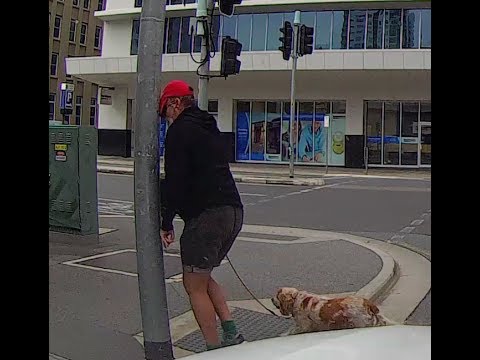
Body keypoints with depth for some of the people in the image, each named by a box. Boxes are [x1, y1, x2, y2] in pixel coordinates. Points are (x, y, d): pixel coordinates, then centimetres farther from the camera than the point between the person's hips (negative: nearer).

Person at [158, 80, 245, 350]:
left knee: (195, 286, 2)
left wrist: (166, 223, -5)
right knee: (204, 278, 22)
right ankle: (231, 334, 14)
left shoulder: (180, 129, -4)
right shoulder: (209, 128, 23)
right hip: (233, 211, 9)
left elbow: (175, 180, -12)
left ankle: (214, 348, 4)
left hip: (206, 214, -9)